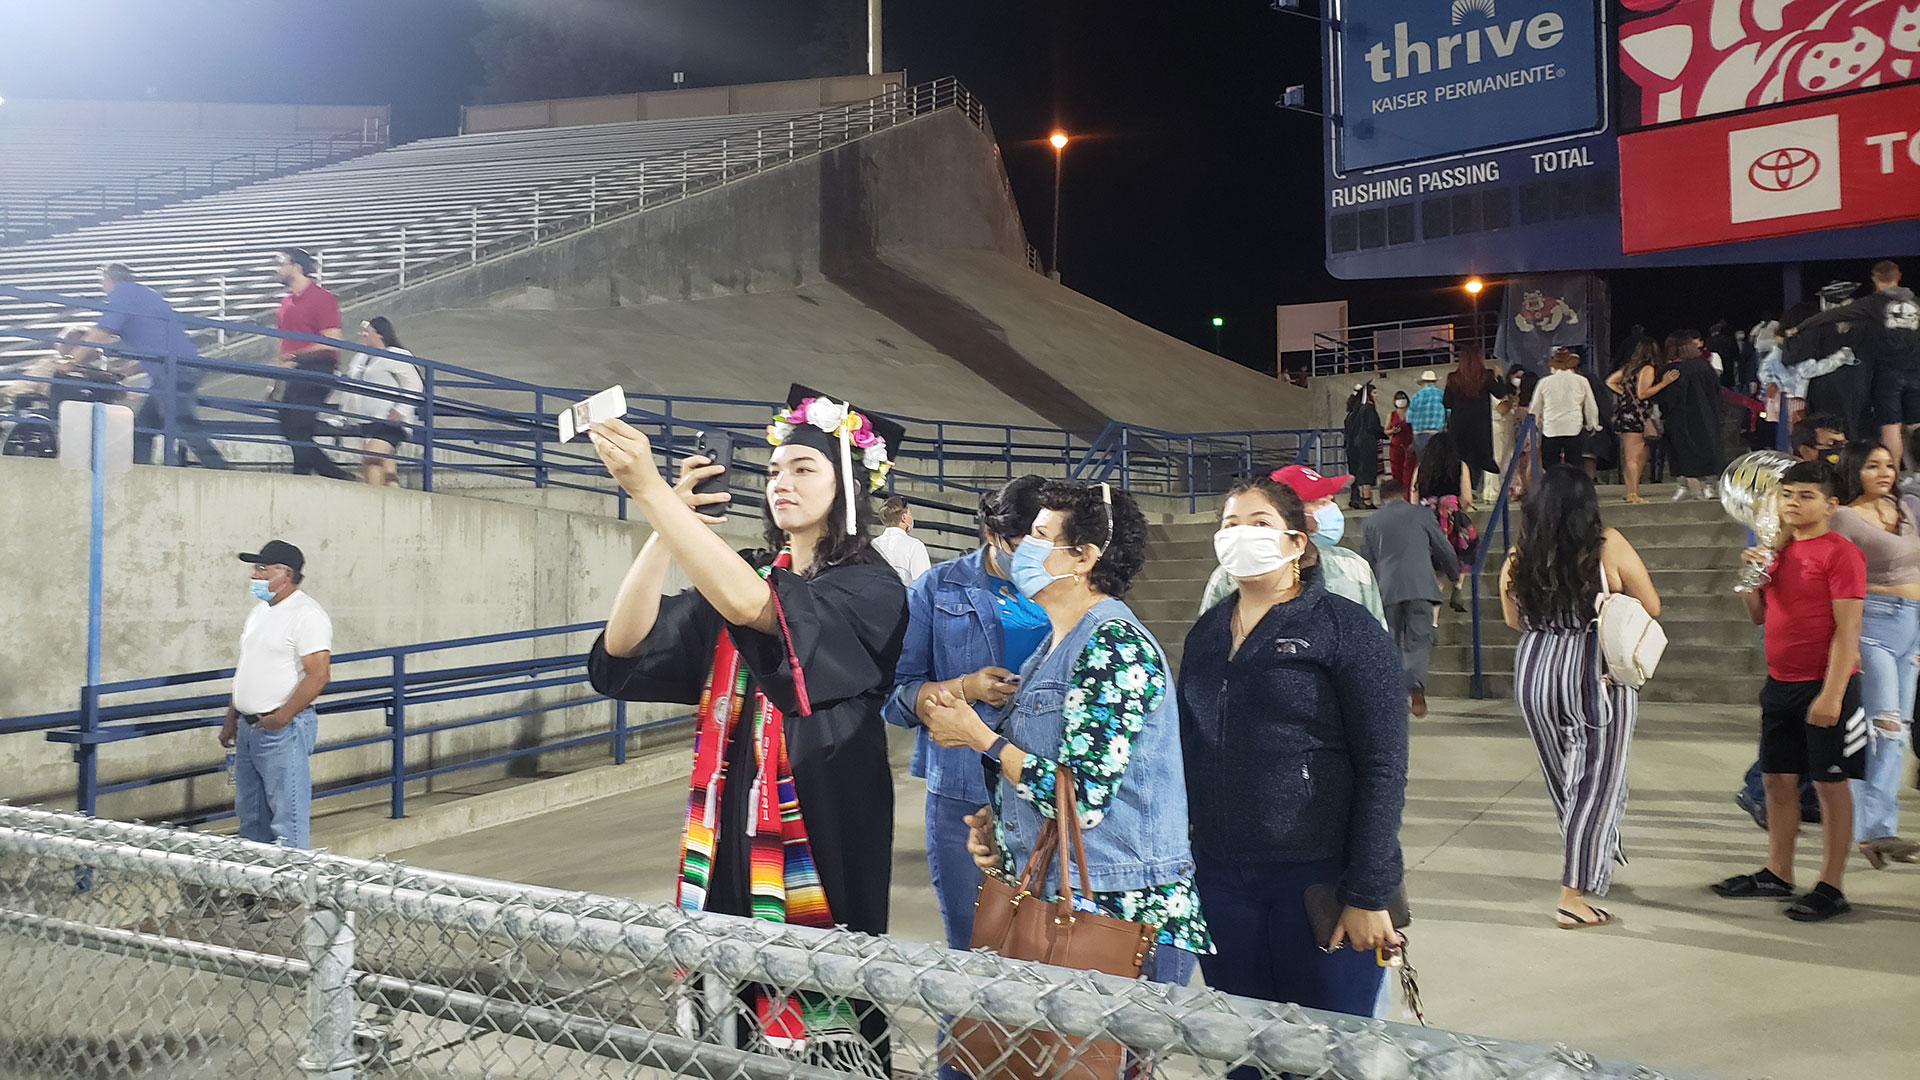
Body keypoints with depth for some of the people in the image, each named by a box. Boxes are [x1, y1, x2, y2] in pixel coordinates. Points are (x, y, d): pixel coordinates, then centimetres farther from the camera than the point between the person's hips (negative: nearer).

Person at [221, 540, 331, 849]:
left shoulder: (306, 615, -15)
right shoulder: (260, 609, 14)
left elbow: (319, 674, -22)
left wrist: (280, 718, -19)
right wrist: (231, 719, 19)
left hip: (283, 730, -9)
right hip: (248, 728, 10)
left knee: (288, 818, -5)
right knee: (250, 814, 17)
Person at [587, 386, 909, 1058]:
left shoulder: (870, 587, -8)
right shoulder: (745, 575, 10)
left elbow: (752, 607, -27)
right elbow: (626, 644, -3)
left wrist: (650, 490, -31)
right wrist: (670, 525, -13)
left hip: (823, 818, -5)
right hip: (734, 817, 5)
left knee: (817, 996, 0)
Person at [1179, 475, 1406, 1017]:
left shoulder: (1345, 628, -6)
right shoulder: (1205, 634, 11)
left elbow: (1383, 768, -10)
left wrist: (1369, 894, -14)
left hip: (1319, 874, -5)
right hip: (1219, 876, 5)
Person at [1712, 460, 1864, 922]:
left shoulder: (1840, 553, -11)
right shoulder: (1779, 550, 11)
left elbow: (1847, 629, -16)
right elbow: (1759, 616, 16)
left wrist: (1832, 694, -21)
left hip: (1824, 685, -7)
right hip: (1780, 683, 7)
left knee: (1830, 782, 0)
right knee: (1777, 779, 12)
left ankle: (1830, 888, 8)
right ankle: (1777, 874, 24)